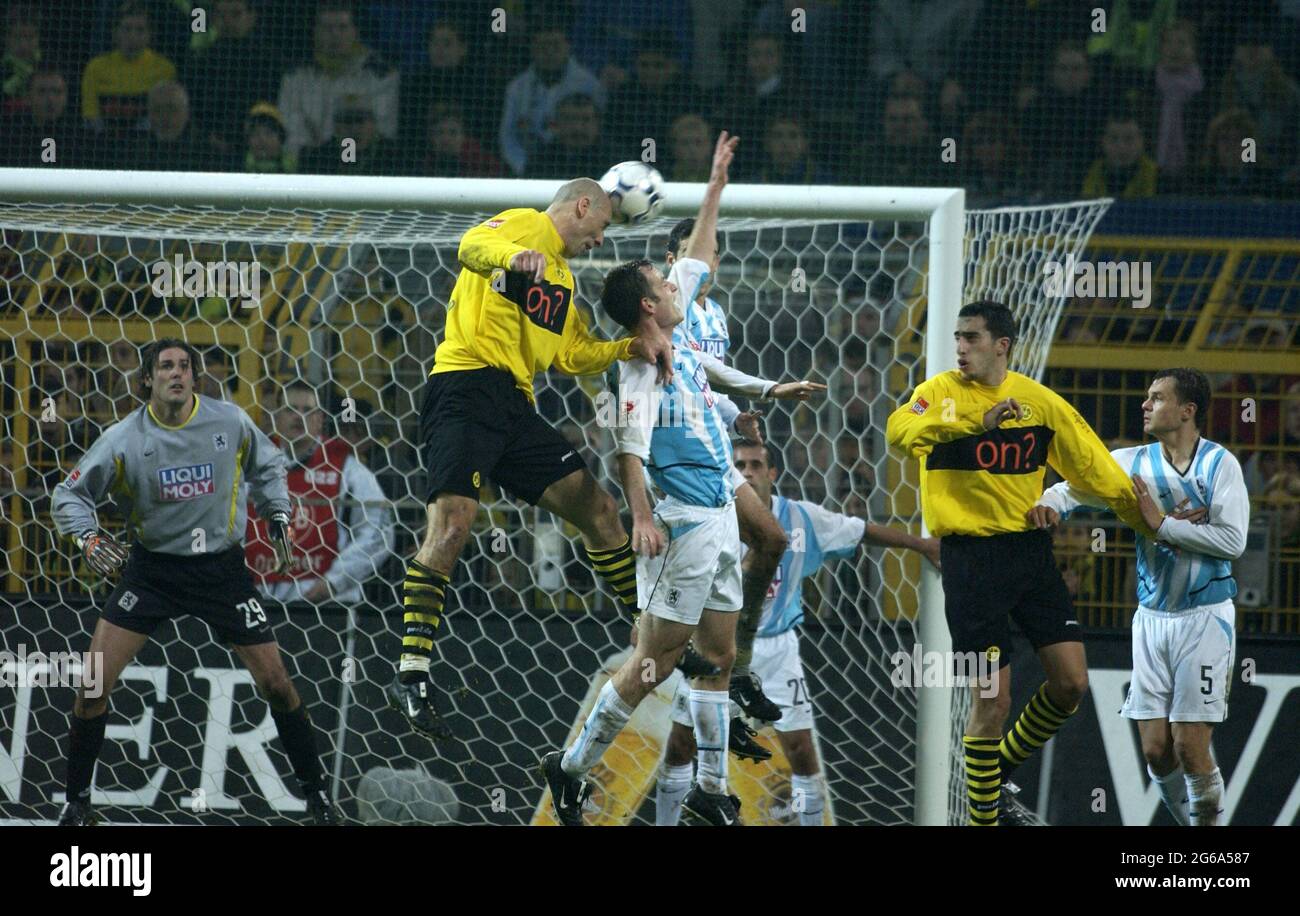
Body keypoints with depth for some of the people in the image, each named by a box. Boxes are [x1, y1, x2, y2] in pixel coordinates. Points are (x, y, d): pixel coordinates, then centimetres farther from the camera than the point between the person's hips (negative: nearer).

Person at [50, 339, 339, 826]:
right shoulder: (124, 439, -11)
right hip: (152, 567, 0)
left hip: (221, 567, 0)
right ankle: (77, 802, 6)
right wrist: (88, 537, -19)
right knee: (93, 684, -9)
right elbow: (70, 494, -2)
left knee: (276, 683, 0)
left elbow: (266, 464, 13)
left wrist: (277, 515, 5)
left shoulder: (230, 422, -8)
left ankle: (315, 790, 19)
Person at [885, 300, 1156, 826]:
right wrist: (979, 420, -37)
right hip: (970, 556, -4)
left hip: (1029, 548, 4)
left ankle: (1000, 772, 24)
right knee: (992, 698, -6)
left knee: (1071, 683, 0)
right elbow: (899, 431, -27)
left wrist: (1151, 523, 9)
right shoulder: (940, 393, -5)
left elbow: (1094, 468, 9)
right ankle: (982, 815, 10)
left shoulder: (1039, 401, 4)